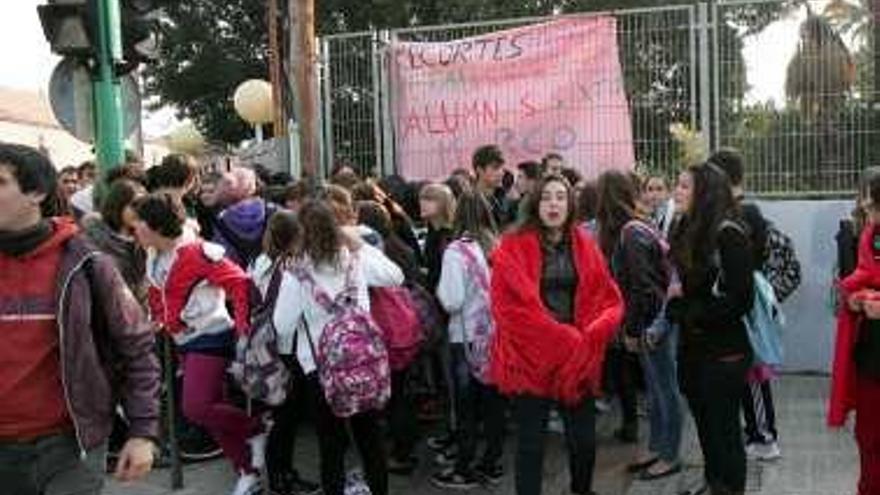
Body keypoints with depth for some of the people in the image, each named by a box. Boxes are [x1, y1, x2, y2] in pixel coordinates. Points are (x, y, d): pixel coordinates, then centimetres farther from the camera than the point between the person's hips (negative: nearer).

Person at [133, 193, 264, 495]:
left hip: (209, 338, -9)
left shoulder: (195, 253, -22)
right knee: (212, 408, 11)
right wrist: (159, 319, 10)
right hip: (184, 340, 9)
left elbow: (240, 284, -22)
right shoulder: (154, 256, 4)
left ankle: (256, 430, 6)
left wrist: (243, 327, -23)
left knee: (195, 408, -17)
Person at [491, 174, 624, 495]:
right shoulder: (514, 247, -4)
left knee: (584, 440, 10)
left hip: (579, 359, 4)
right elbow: (508, 306, -12)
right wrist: (563, 338, -15)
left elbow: (611, 300, 7)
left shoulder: (584, 246, 9)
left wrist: (588, 337, -11)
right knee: (530, 443, 3)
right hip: (530, 359, -3)